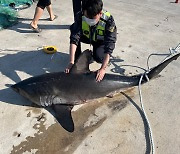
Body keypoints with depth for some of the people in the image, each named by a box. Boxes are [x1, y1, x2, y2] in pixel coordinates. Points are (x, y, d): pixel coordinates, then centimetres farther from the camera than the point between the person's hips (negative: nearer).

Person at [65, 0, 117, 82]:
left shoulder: (108, 21, -35)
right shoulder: (80, 17, -28)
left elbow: (109, 46, -37)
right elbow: (74, 38, -32)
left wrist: (103, 69, -44)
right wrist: (71, 62, -40)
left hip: (102, 41, -3)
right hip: (87, 37, 3)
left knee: (98, 57, -33)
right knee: (73, 28, -25)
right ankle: (77, 60, -9)